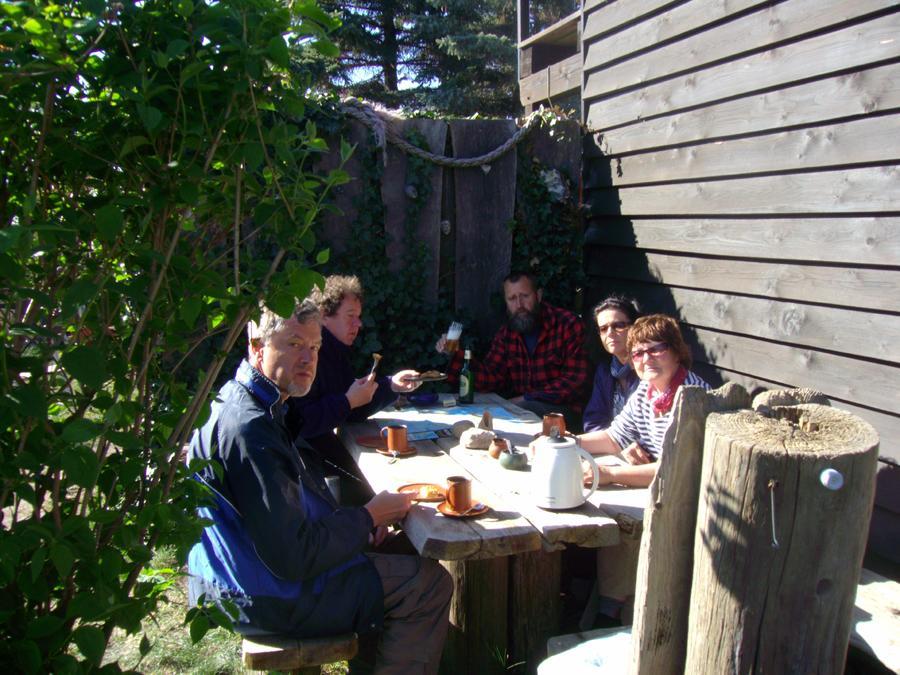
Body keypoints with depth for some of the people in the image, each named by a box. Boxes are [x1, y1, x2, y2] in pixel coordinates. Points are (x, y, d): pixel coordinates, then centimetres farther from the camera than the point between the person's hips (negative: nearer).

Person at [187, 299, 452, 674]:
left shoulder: (245, 403, 5)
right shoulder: (248, 427, -29)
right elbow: (292, 557, -29)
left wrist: (356, 519, -1)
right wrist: (367, 517, -15)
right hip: (265, 595, -10)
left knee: (401, 555, 24)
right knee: (430, 584, -5)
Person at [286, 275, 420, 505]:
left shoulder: (335, 350, 14)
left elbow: (355, 413, 15)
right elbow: (304, 421, -26)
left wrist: (391, 384, 6)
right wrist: (347, 401, -21)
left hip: (322, 441, 9)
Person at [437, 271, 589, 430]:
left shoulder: (568, 325, -9)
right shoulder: (506, 333, 9)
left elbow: (575, 381, -15)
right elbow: (491, 378, 3)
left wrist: (526, 398, -17)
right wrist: (456, 355, -11)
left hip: (561, 410, -5)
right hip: (518, 406, 5)